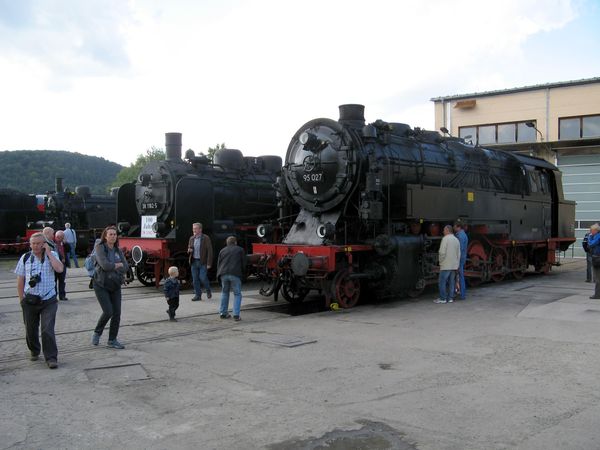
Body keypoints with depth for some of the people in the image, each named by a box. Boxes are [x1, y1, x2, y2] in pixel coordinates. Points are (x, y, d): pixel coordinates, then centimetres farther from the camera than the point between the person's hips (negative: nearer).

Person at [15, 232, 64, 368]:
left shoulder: (52, 255, -1)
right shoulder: (25, 258, 3)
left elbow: (59, 269, -21)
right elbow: (20, 280, 6)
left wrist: (48, 253, -15)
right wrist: (21, 299, 3)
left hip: (48, 301, -2)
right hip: (30, 300, 2)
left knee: (48, 330, -8)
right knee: (31, 330, 15)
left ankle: (51, 357, 0)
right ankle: (34, 351, 39)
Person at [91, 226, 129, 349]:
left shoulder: (118, 250, 7)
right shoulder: (100, 248, -8)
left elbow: (125, 268, -2)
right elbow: (105, 265, -22)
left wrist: (112, 267, -13)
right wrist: (118, 265, -9)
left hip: (115, 286, 5)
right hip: (101, 285, -5)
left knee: (117, 313, 1)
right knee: (108, 312, -14)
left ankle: (112, 340, 14)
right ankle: (97, 333, 13)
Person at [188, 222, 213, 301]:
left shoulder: (206, 238, -6)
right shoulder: (191, 238, 11)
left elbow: (209, 251, -8)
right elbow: (189, 248, 23)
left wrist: (209, 263, -14)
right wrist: (189, 250, -3)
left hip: (203, 262, -5)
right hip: (194, 262, 5)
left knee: (202, 278, -10)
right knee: (195, 279, 4)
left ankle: (208, 291, 15)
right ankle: (198, 295, 12)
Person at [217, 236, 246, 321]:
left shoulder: (222, 250, 22)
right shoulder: (240, 250, 14)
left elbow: (218, 264, 19)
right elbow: (244, 263, 11)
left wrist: (218, 275, 23)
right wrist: (242, 273, 24)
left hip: (224, 274, 3)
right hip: (235, 274, -3)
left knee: (224, 293, 20)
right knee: (237, 294, 4)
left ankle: (223, 313, 21)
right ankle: (236, 315, -5)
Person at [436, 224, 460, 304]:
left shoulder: (445, 238, -11)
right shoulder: (456, 240, 11)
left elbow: (442, 252, -17)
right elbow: (459, 254, 13)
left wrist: (440, 262, -4)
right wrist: (457, 265, 18)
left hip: (446, 265, -7)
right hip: (454, 266, 7)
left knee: (442, 282, -1)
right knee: (451, 282, 10)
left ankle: (442, 298, -1)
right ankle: (450, 298, 11)